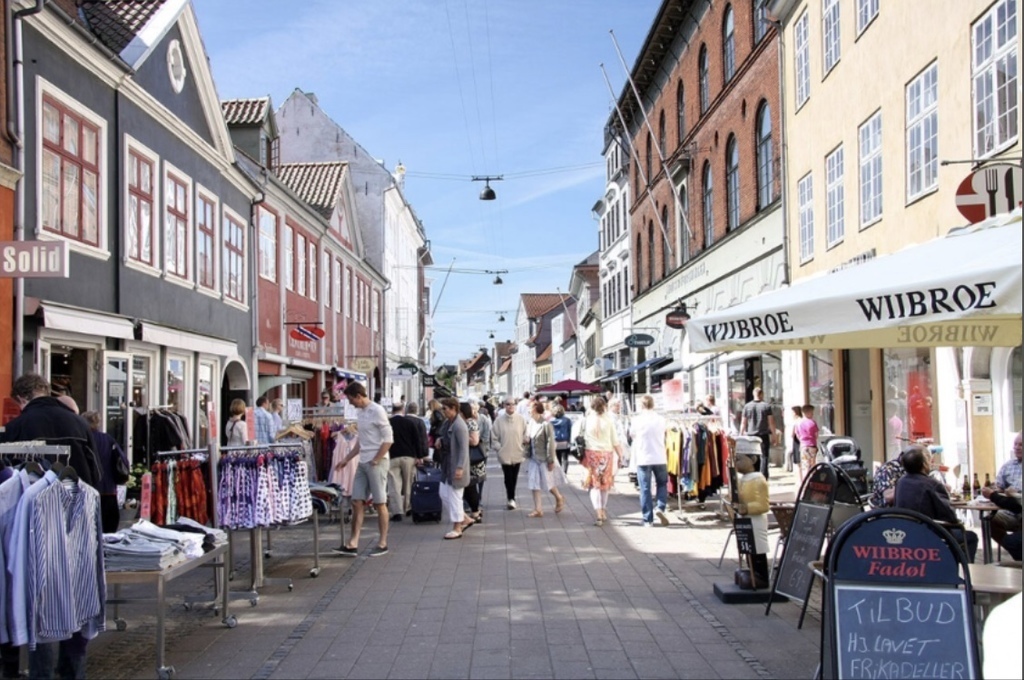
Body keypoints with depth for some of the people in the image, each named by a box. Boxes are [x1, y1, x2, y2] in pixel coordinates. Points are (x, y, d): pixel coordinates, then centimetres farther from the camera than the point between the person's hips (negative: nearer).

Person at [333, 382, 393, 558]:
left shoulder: (377, 411, -13)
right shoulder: (359, 412, 12)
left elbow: (388, 439, -15)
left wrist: (376, 460, -15)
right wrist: (346, 459, 18)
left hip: (376, 463, -8)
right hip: (362, 463, 8)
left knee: (379, 503, 0)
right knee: (357, 502, 5)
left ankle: (382, 543, 10)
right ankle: (353, 544, 7)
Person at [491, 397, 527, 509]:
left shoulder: (520, 419, -3)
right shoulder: (499, 420, -6)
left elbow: (525, 436, 1)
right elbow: (494, 437, -2)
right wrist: (498, 449, -7)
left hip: (517, 454, 2)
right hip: (505, 454, -2)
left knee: (514, 477, 12)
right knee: (508, 477, -3)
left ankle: (510, 498, 27)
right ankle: (511, 498, 8)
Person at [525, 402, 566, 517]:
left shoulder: (545, 425, -18)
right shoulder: (531, 423, 2)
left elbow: (550, 443, -16)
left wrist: (551, 461, -15)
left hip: (544, 459, -7)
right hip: (534, 459, 7)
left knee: (548, 482, 8)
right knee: (534, 484, 4)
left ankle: (559, 499, 34)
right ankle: (538, 509, 8)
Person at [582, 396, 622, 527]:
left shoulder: (587, 420, -2)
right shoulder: (609, 420, -3)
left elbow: (582, 438, -4)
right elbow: (615, 441, -1)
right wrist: (621, 455, 8)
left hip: (592, 453, -1)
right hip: (607, 454, 1)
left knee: (595, 485, 1)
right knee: (605, 484, 17)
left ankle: (599, 514, -15)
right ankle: (603, 512, 27)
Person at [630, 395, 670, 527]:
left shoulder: (637, 419, -5)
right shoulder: (660, 419, 2)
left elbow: (632, 434, 12)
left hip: (643, 459, -2)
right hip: (660, 458, 2)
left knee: (645, 489, 3)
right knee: (662, 484, 19)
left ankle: (648, 519, 4)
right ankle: (660, 508, -2)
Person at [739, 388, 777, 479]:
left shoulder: (747, 406, 2)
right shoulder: (766, 406, -1)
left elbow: (743, 423, 4)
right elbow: (771, 423, -1)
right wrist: (773, 434, 7)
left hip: (751, 436, 2)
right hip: (764, 435, -2)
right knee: (764, 456, 2)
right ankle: (763, 478, -3)